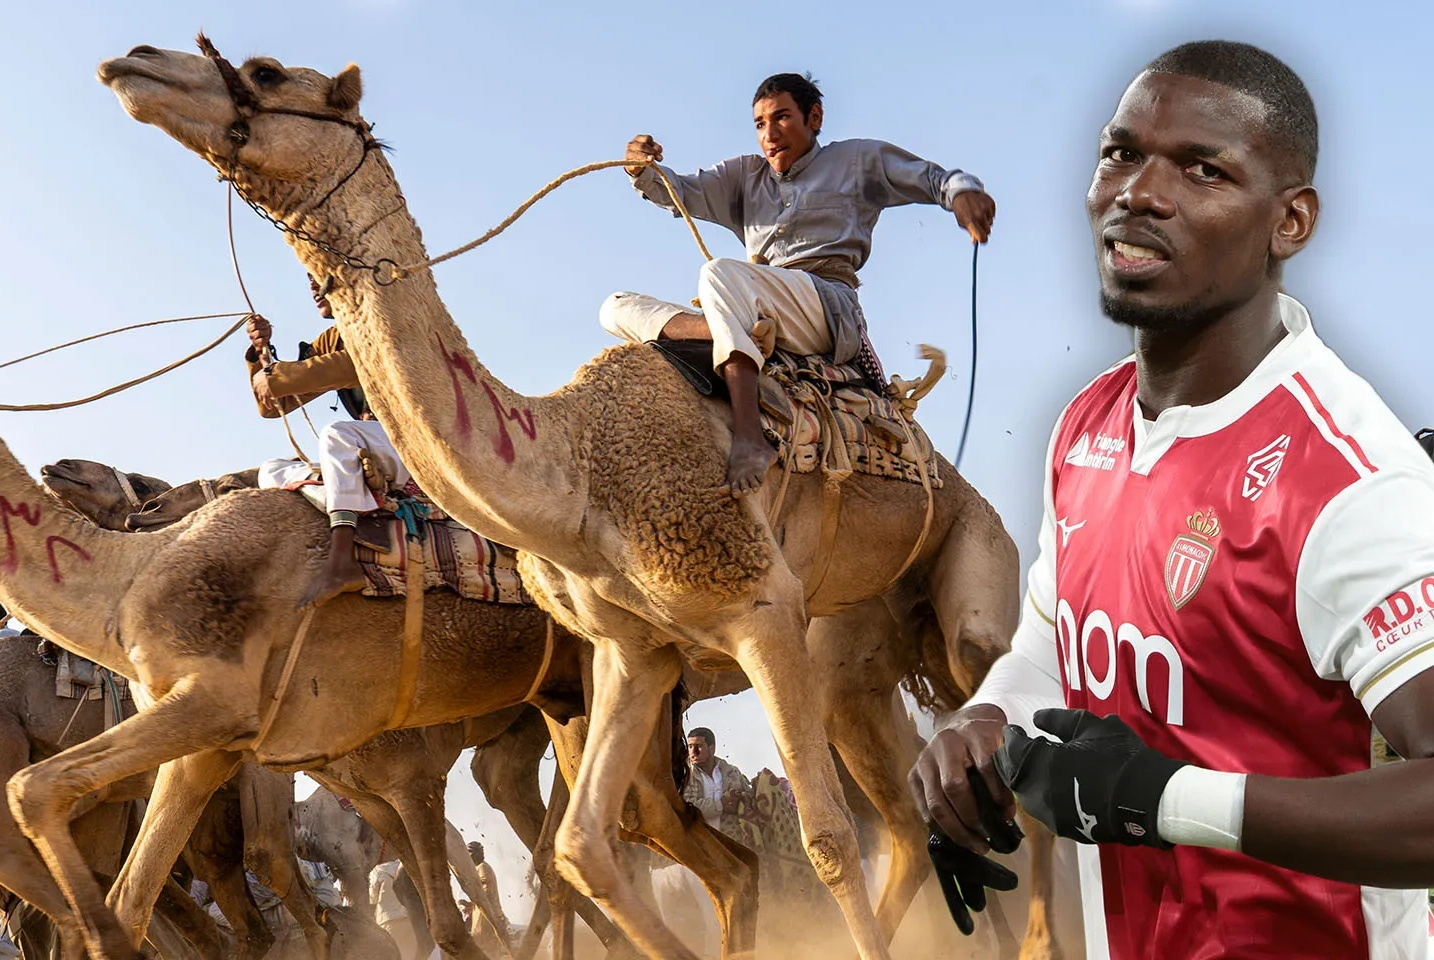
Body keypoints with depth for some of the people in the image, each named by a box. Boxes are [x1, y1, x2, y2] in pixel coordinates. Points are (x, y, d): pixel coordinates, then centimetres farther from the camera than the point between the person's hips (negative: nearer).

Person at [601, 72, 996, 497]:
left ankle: (750, 437, -53)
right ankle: (715, 332, -36)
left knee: (721, 273, -36)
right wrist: (644, 172, -7)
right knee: (618, 310, -5)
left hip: (829, 304, -6)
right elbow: (684, 192, 16)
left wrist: (962, 190, -7)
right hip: (759, 322, 6)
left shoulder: (857, 160, 20)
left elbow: (936, 178, 17)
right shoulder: (745, 175, 29)